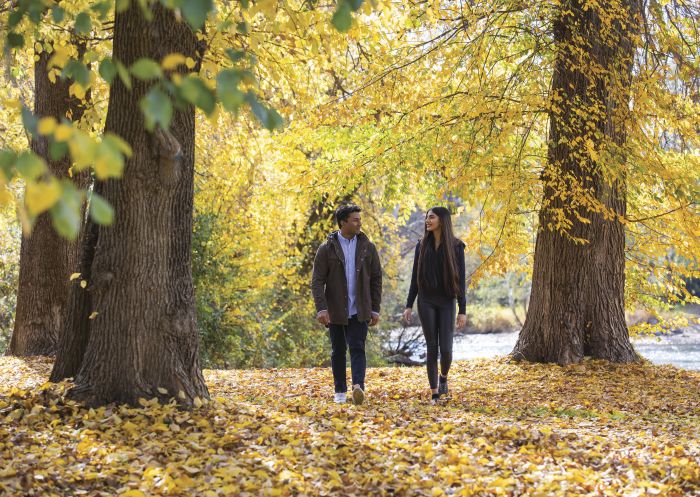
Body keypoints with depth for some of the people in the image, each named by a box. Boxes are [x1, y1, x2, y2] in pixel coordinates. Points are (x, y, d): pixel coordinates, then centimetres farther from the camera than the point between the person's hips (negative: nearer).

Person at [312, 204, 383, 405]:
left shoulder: (367, 247, 2)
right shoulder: (327, 249, -4)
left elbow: (376, 279, 6)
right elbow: (317, 281, -6)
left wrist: (375, 309, 2)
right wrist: (321, 309, -17)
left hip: (359, 311, 0)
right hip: (336, 311, 0)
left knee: (357, 348, -11)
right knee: (338, 351, 9)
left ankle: (358, 387, -24)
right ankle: (340, 391, 19)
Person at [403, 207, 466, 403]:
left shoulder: (456, 246, -3)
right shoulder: (422, 245, 5)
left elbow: (460, 279, -4)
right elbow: (415, 277, 7)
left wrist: (463, 310, -8)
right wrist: (409, 305, 2)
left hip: (446, 302, -2)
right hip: (426, 301, 2)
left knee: (445, 348, -7)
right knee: (432, 347, 0)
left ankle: (443, 377, 26)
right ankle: (435, 393, 7)